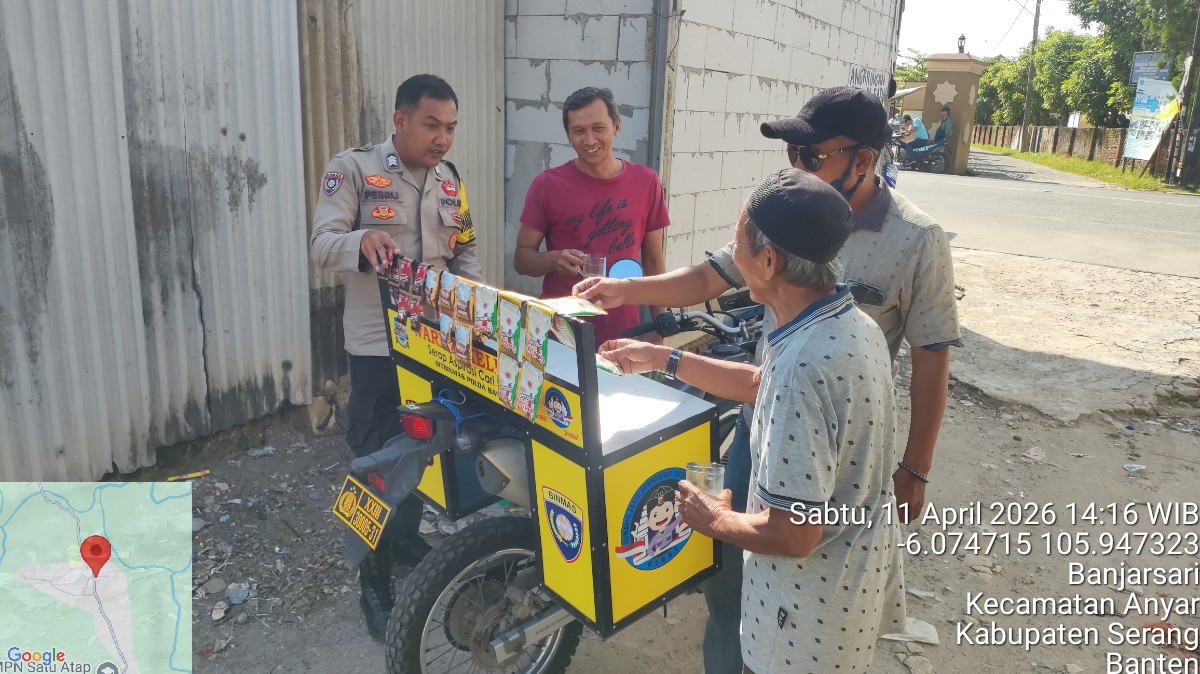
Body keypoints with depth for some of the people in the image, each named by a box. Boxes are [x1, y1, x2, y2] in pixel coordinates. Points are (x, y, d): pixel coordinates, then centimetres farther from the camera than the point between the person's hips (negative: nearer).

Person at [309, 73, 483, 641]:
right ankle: (374, 583, 17)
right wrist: (362, 240, -38)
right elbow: (321, 244, -16)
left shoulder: (450, 181, 10)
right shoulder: (352, 169, -9)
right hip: (378, 345, -5)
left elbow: (464, 252, 14)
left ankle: (406, 536, 41)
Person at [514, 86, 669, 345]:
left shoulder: (646, 182, -1)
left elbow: (653, 262, 6)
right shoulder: (547, 185, -6)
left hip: (623, 333, 2)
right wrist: (554, 259, -21)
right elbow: (522, 257, -1)